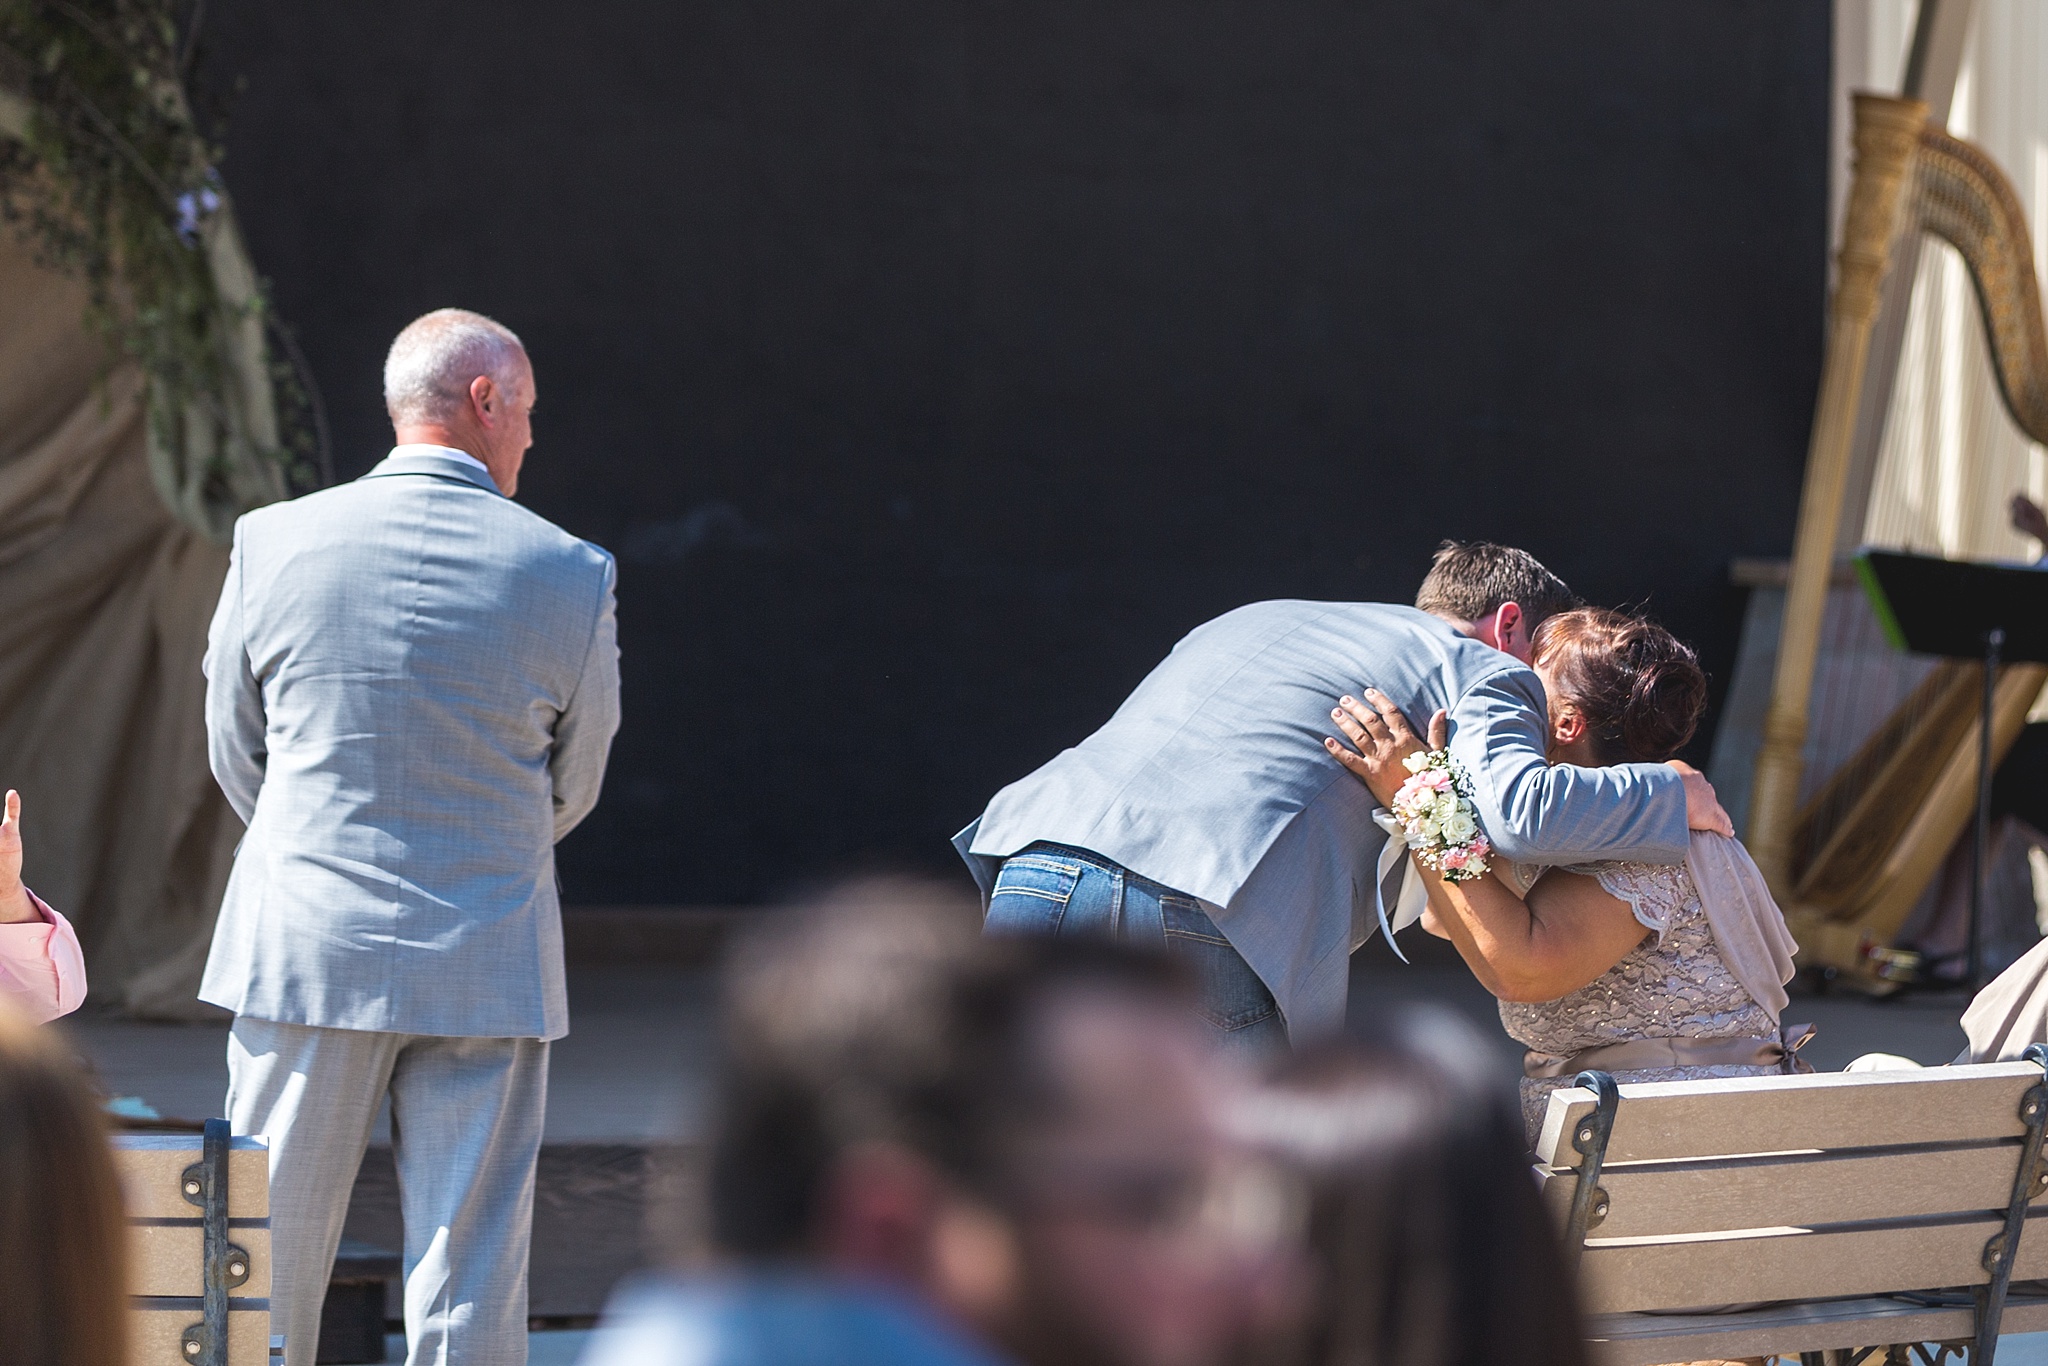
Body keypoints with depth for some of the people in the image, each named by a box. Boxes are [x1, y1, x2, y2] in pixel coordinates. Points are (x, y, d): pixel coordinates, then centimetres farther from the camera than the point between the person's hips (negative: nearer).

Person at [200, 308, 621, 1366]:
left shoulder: (276, 544, -3)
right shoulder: (569, 574, -5)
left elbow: (235, 755, 8)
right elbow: (575, 786, 7)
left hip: (305, 951, 1)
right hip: (487, 963, -1)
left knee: (267, 1274, 9)